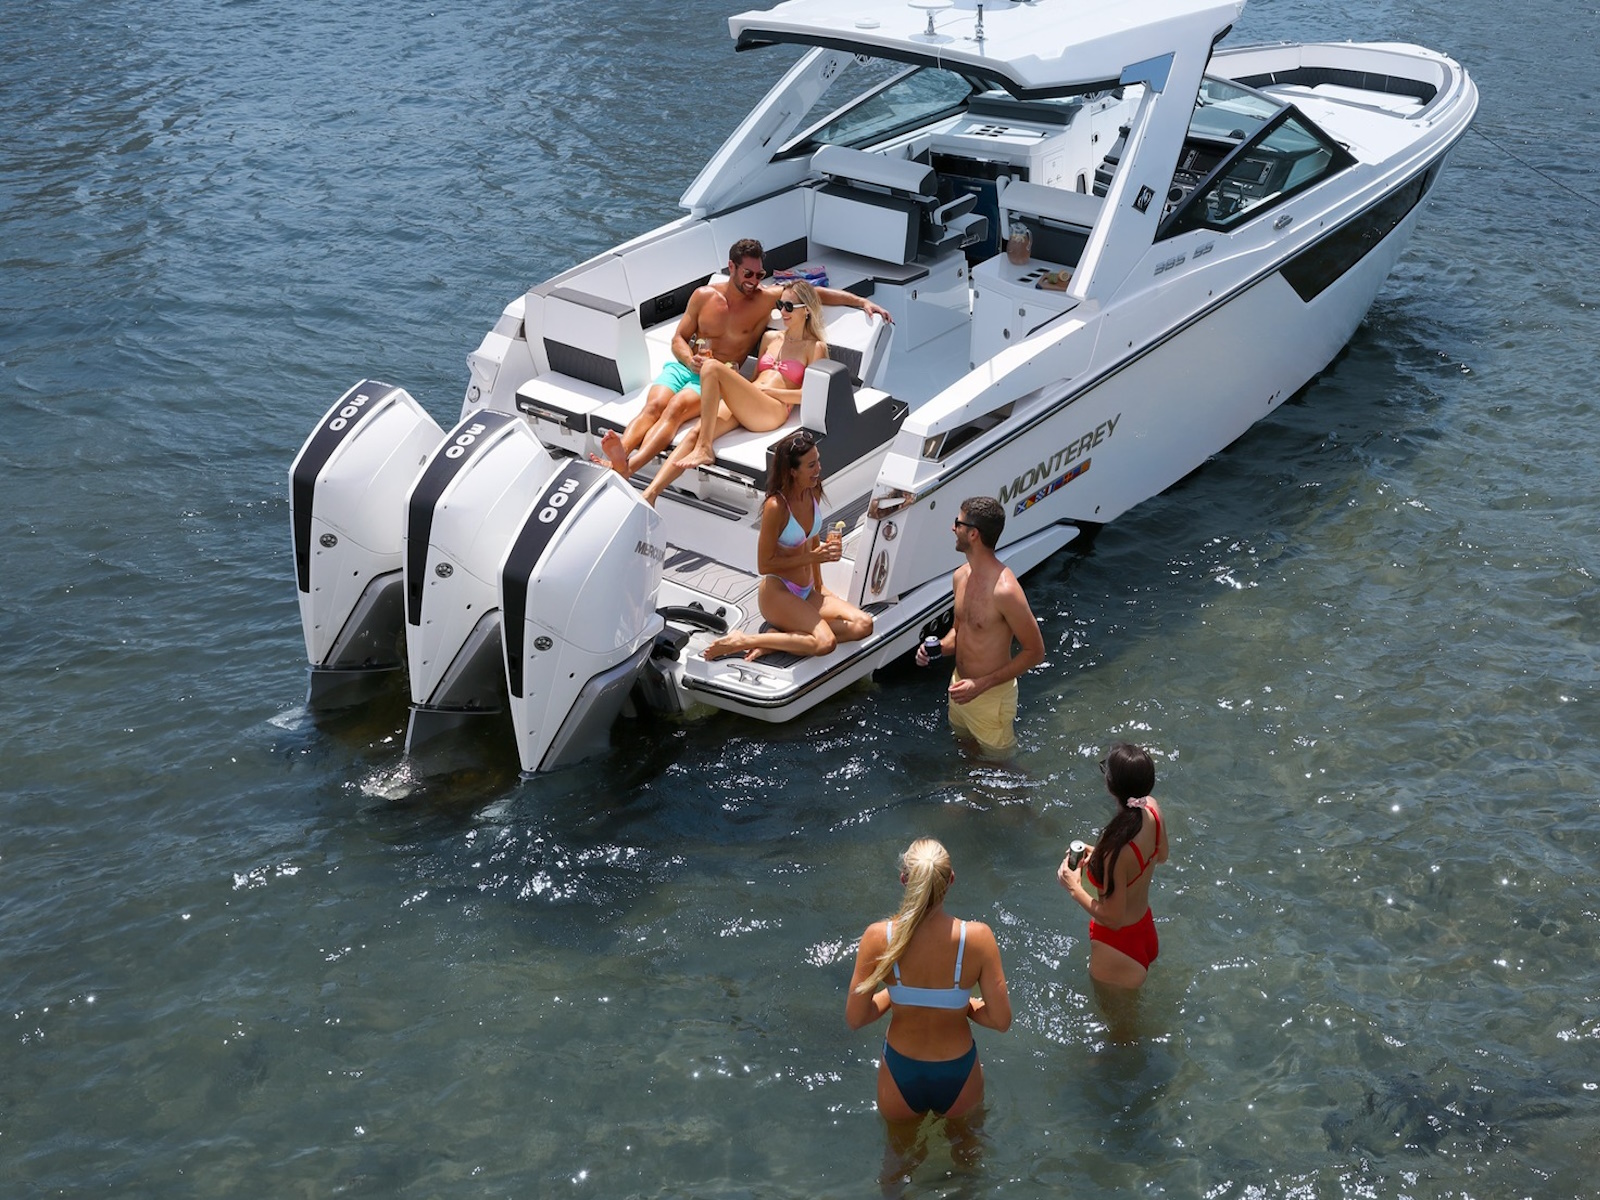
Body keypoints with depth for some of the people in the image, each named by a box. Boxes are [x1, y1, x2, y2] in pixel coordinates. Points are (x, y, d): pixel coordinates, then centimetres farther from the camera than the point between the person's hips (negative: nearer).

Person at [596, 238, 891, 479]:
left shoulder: (767, 299, 5)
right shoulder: (704, 296, 11)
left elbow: (817, 292, 7)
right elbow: (679, 338, 15)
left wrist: (863, 301, 0)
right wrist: (690, 360, -8)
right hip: (684, 366, 4)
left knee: (676, 407, -33)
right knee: (653, 405, -29)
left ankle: (628, 466, -55)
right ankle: (619, 455, -52)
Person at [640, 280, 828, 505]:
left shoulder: (815, 347, 9)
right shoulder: (770, 337, 27)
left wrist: (766, 389, -7)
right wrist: (735, 378, 7)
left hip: (772, 410, -6)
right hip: (739, 406, 6)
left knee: (712, 369, -26)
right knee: (696, 433, -25)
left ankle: (704, 450, -26)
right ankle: (649, 494, -38)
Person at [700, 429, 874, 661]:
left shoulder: (813, 492, 1)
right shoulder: (776, 507, -21)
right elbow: (764, 565, -15)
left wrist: (818, 585, 11)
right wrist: (812, 557, -17)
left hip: (806, 592, 8)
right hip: (777, 592, -8)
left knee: (863, 625, -11)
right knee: (825, 642, -29)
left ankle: (778, 639, -11)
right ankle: (744, 641, -16)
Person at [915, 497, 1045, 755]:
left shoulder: (1004, 590, -29)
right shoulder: (960, 576, -2)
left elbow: (1035, 652, -22)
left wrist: (981, 685, -24)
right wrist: (940, 647, -8)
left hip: (991, 696, -8)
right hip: (959, 686, 8)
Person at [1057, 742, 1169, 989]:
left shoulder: (1116, 849, -40)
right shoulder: (1152, 808, -17)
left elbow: (1113, 918, -27)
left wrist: (1075, 888, -14)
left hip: (1118, 944, -7)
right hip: (1144, 925, 7)